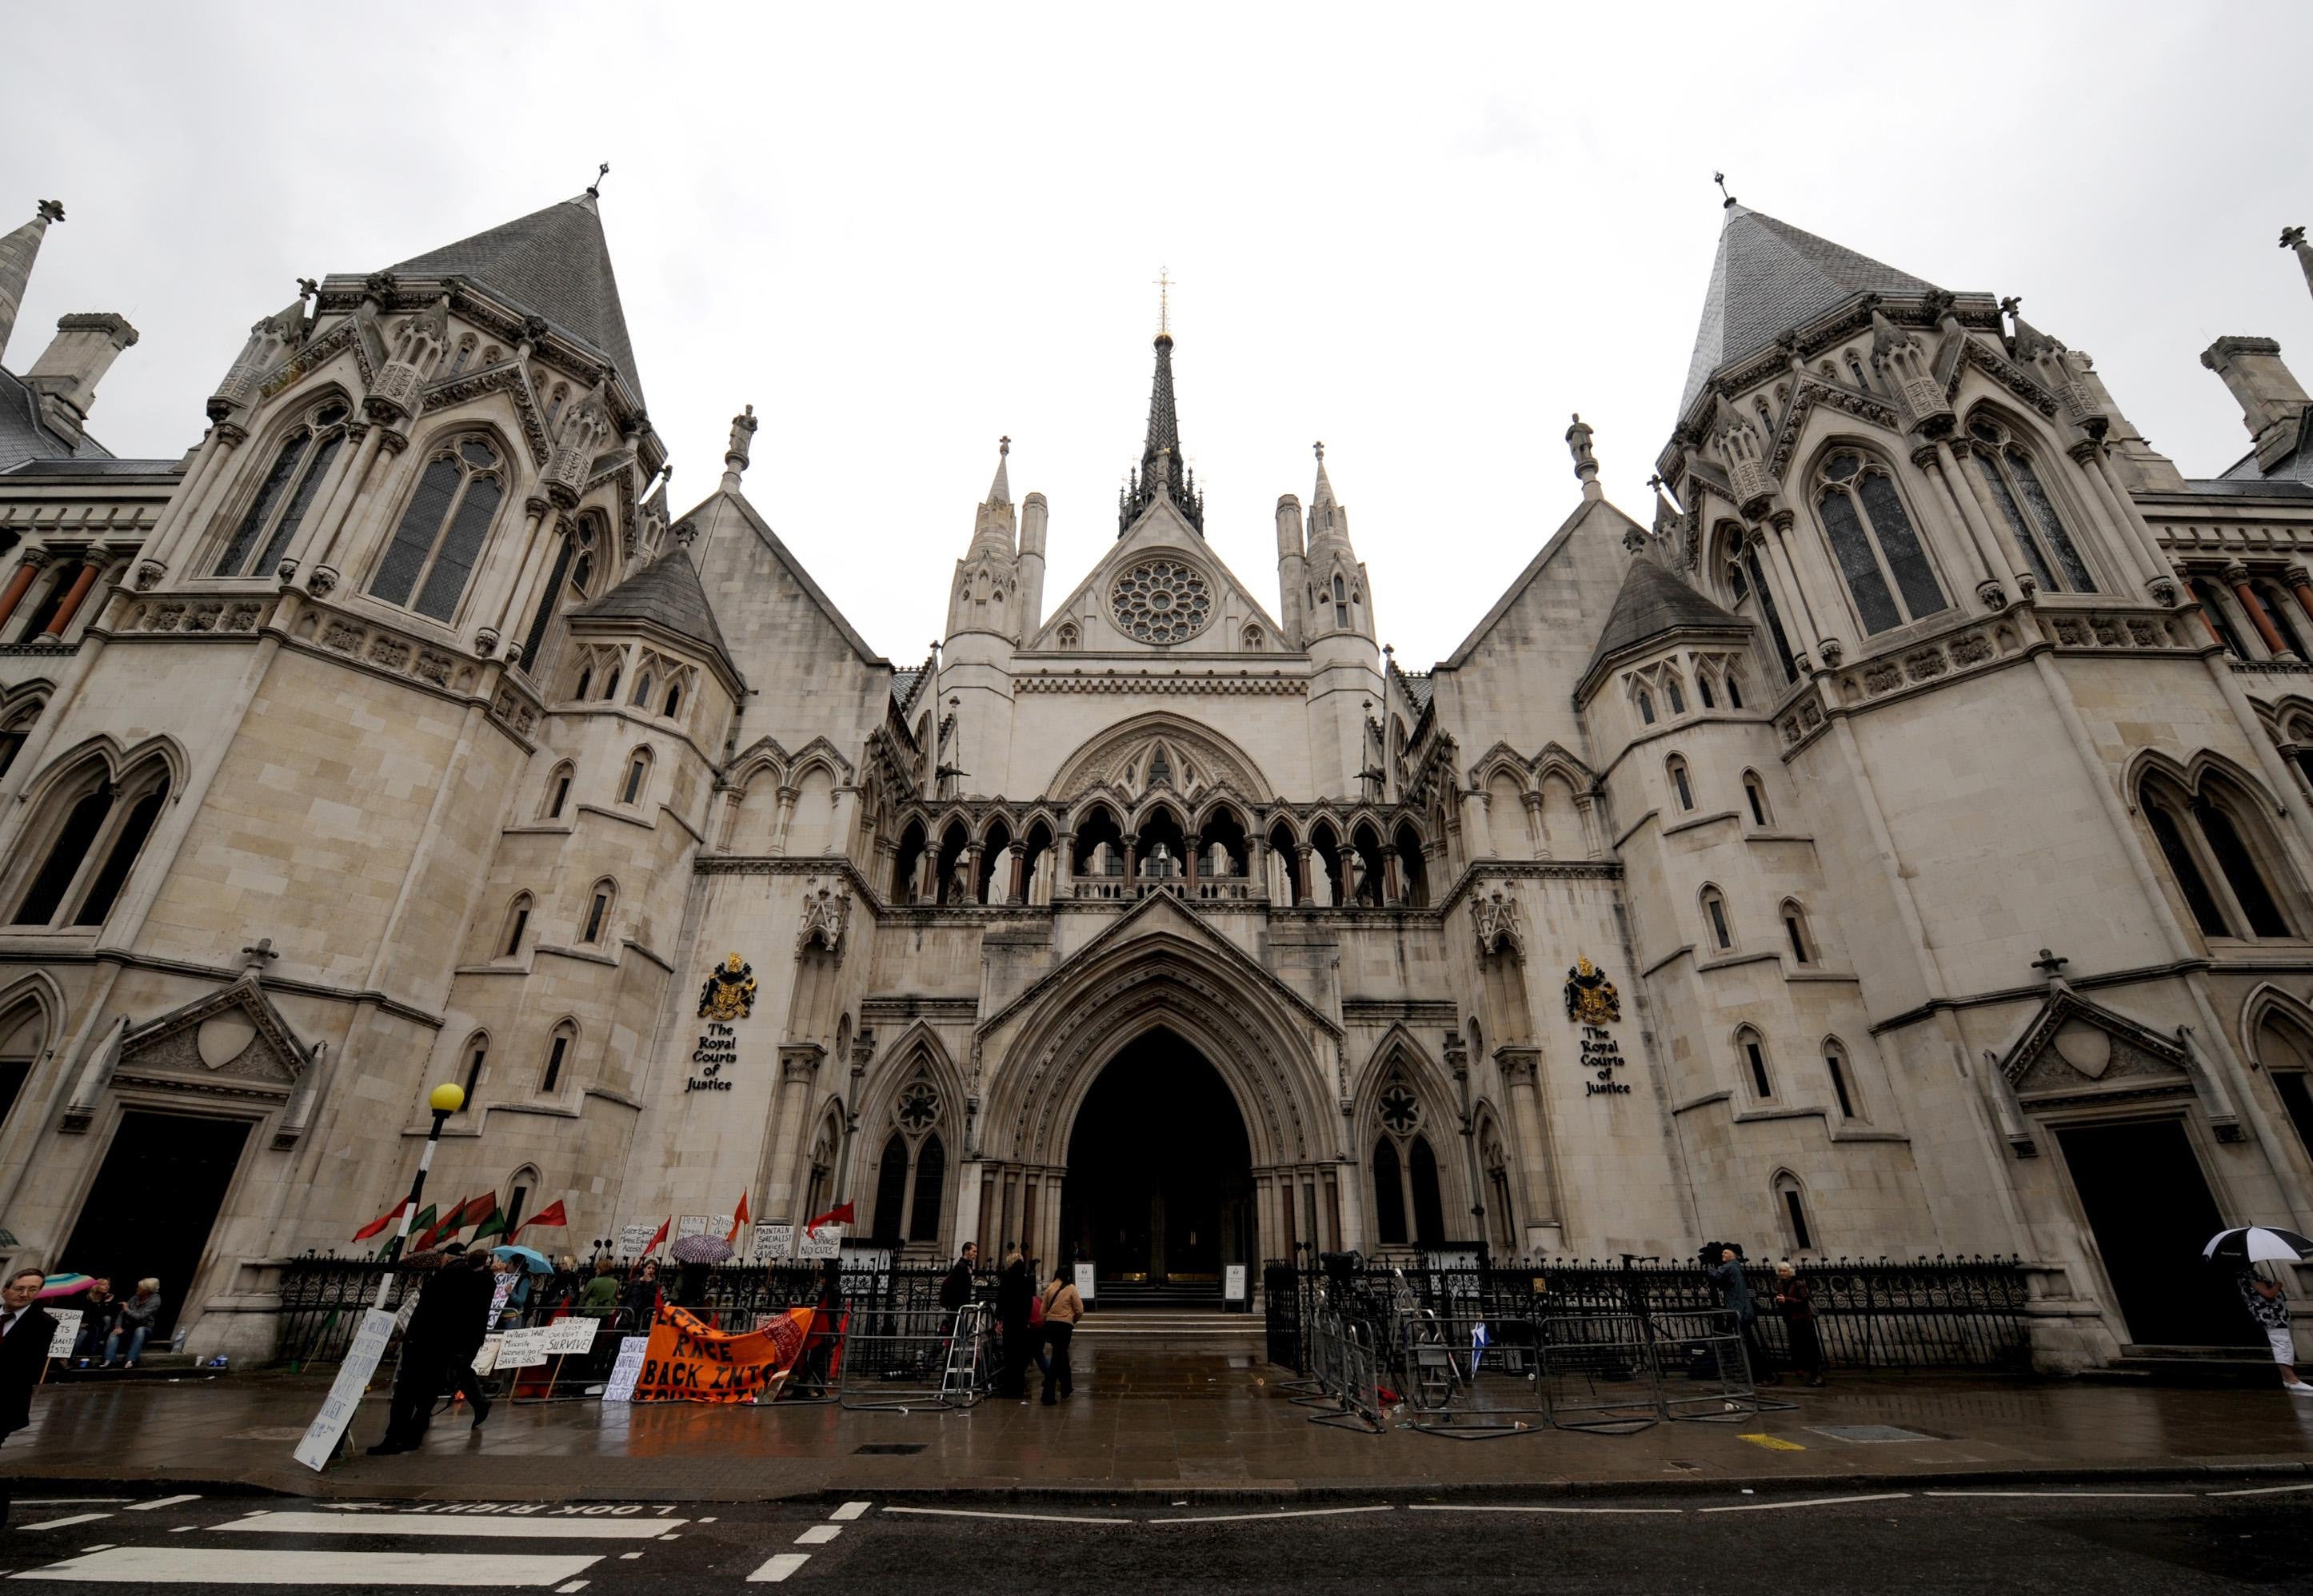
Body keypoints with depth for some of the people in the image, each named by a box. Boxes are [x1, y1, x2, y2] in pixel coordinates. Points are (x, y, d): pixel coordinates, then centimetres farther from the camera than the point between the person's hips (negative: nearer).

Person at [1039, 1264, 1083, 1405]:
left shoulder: (1049, 1288, 5)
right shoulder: (1071, 1288, -5)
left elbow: (1043, 1310, 7)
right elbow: (1079, 1310, -4)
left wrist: (1046, 1323, 18)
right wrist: (1072, 1320, 13)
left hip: (1050, 1324, 5)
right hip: (1065, 1325, -5)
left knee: (1061, 1356, 21)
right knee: (1058, 1358, 1)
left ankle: (1067, 1390, 33)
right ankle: (1048, 1396, -4)